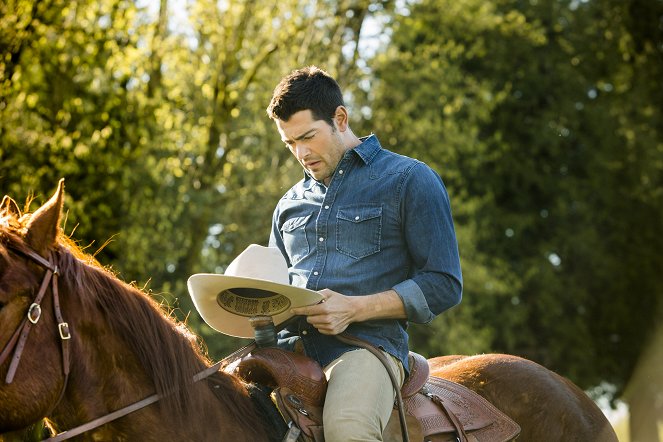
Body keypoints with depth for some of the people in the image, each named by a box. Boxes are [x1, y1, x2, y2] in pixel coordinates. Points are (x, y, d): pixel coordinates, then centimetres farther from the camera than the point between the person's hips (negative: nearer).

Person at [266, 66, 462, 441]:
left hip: (365, 343, -5)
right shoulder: (291, 204, 24)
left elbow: (444, 285, -1)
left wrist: (354, 309, -13)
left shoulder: (409, 180, 6)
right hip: (291, 345, 5)